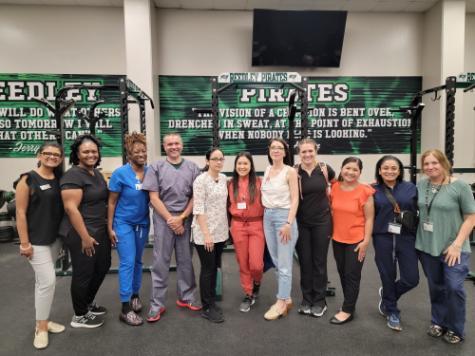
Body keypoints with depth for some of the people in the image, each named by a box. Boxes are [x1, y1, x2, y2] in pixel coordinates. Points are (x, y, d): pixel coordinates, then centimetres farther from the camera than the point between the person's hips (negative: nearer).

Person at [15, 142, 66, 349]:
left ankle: (42, 320, 30)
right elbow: (20, 213, -13)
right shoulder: (28, 180, -11)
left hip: (55, 238, 6)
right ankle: (41, 328, 12)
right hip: (36, 240, -6)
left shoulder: (59, 180, 6)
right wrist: (24, 243, -15)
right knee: (48, 280, -6)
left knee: (43, 280, 17)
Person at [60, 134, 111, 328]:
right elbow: (71, 208, -22)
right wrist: (85, 236, -23)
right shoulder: (73, 175, -17)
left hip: (100, 230, 9)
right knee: (83, 273, 5)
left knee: (102, 267, 19)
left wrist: (108, 226, 16)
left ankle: (88, 303, 41)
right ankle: (79, 316, 26)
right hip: (81, 234, -9)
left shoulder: (96, 173, 10)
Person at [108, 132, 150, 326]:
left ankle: (135, 295, 33)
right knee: (127, 262, -6)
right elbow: (112, 202, -7)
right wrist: (110, 227, -8)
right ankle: (125, 308, 3)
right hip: (123, 223, -4)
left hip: (143, 223, 4)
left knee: (137, 261, 15)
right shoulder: (120, 174, -11)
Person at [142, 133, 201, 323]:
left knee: (186, 259, 11)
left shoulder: (192, 168, 6)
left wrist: (181, 218, -6)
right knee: (160, 261, 4)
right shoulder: (156, 167, 2)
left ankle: (186, 297, 26)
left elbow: (196, 197, 3)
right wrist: (170, 219, -8)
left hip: (186, 219, 2)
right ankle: (157, 304, 15)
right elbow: (154, 198, -3)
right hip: (163, 219, -1)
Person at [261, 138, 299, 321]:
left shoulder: (290, 171, -7)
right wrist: (266, 214, 8)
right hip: (267, 216, 7)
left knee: (284, 263, 0)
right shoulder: (267, 170, 11)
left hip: (283, 215, -6)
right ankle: (286, 298, 26)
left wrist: (289, 223, -18)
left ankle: (281, 302, 11)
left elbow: (295, 199, -11)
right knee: (276, 261, 12)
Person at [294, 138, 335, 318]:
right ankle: (306, 299, 25)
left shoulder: (325, 169, -5)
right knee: (305, 261, 9)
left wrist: (329, 197, 6)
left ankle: (319, 301, 23)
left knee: (319, 262, 8)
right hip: (301, 223, 0)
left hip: (322, 221, 0)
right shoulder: (294, 172, -6)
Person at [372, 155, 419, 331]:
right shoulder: (373, 191, -1)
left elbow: (419, 211, 3)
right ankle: (392, 312, 30)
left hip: (407, 238, 1)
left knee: (411, 279, 3)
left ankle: (387, 296, 33)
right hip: (383, 239, -1)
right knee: (388, 277, 8)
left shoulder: (411, 188, 1)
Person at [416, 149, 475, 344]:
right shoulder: (421, 185, 2)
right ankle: (438, 322, 33)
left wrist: (457, 244, -14)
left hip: (453, 247, -4)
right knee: (436, 288, 14)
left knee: (454, 287, -6)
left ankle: (455, 329, 18)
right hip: (427, 246, 4)